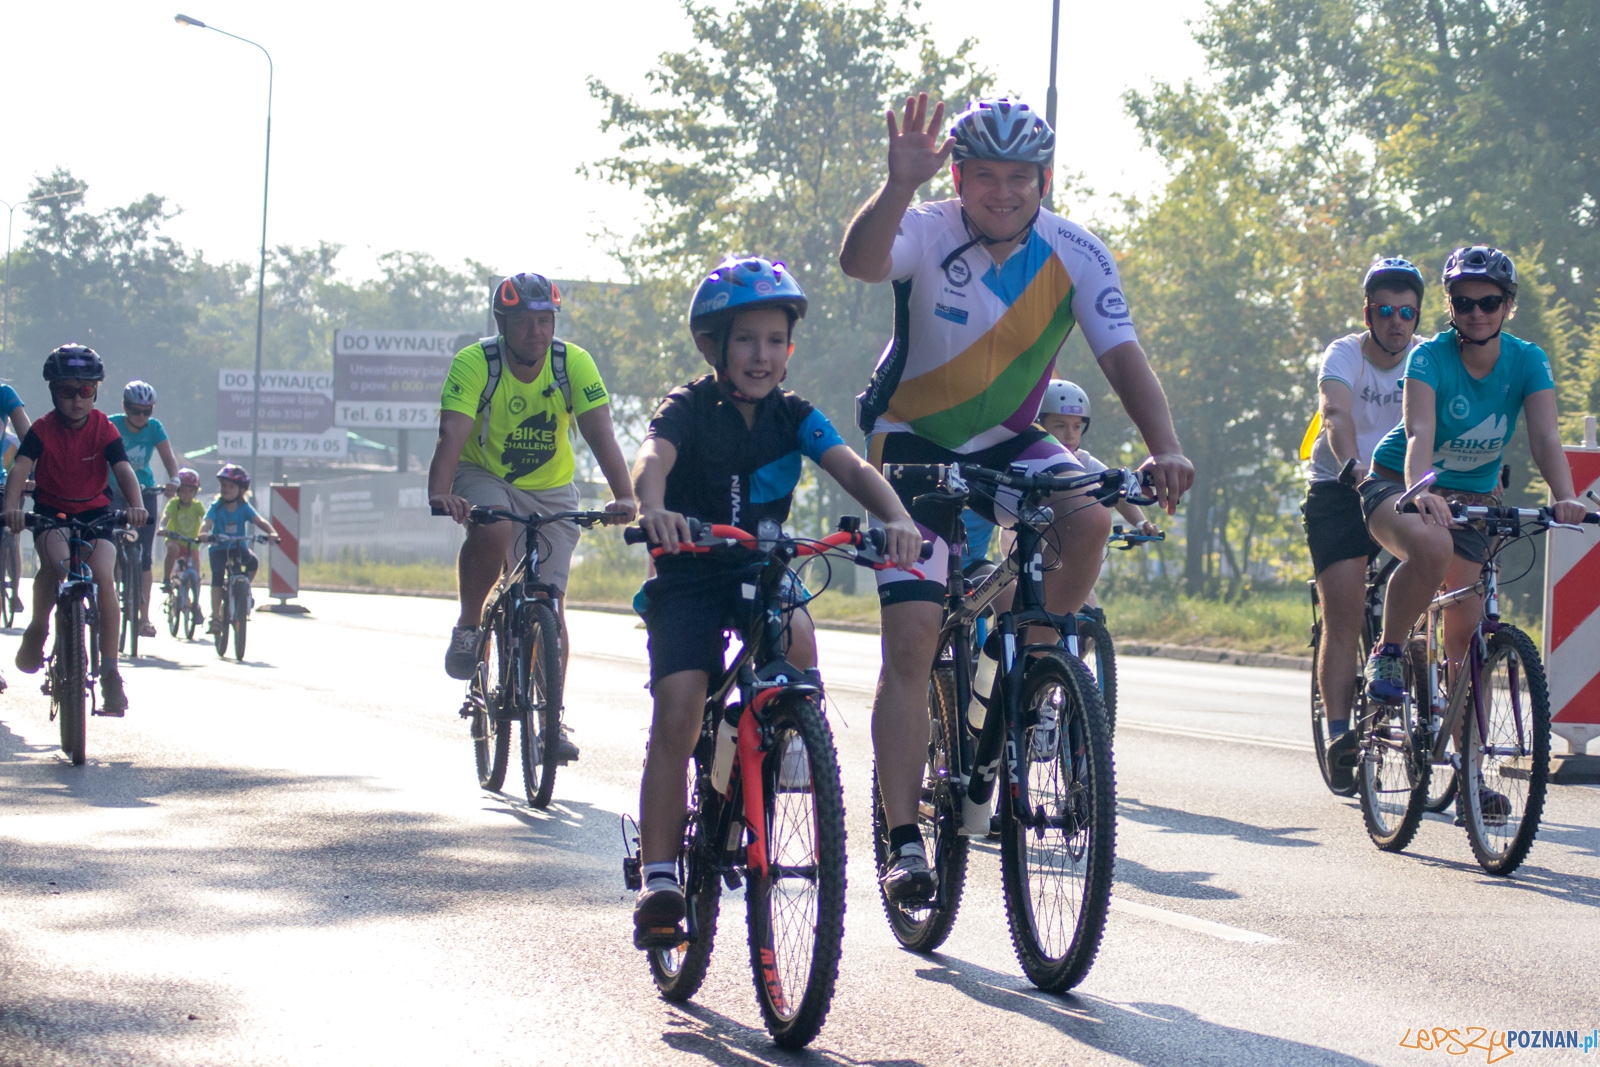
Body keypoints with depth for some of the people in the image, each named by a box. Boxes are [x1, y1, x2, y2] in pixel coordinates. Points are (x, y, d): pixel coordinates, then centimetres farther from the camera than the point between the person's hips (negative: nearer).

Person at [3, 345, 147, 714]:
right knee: (55, 560, -34)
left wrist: (135, 504, -38)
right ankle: (38, 627, -7)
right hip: (51, 512, -1)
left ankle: (110, 673, -14)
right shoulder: (43, 430, -9)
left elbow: (123, 469, -18)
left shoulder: (104, 430, -6)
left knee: (104, 576, -21)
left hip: (95, 511, 1)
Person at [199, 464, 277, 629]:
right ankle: (216, 617, -16)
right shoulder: (216, 507, -7)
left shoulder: (244, 507, -4)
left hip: (239, 547, 1)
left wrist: (271, 532, -37)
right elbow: (207, 522, -23)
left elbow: (259, 521, -17)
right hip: (219, 548, -1)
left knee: (254, 561, -29)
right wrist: (203, 533, -47)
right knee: (218, 575, -23)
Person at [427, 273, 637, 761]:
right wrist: (440, 495, -51)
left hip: (550, 489, 2)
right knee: (492, 531, -35)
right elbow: (451, 435, -33)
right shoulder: (474, 364, -22)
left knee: (549, 601, -5)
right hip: (484, 478, -2)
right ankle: (468, 626, -10)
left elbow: (600, 433, -26)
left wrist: (624, 496, -42)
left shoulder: (574, 364, -18)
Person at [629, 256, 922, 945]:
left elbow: (852, 466, -15)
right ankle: (658, 875, -11)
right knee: (677, 713, -16)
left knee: (797, 642, -31)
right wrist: (654, 509, -53)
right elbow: (653, 457, -29)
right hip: (690, 576, -2)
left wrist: (896, 517, -36)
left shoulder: (793, 417, 1)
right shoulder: (689, 409, -8)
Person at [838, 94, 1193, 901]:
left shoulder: (1075, 254, -12)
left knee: (1088, 517, -30)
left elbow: (1122, 355, -20)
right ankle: (903, 842, -7)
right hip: (915, 445, -2)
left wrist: (1165, 448, -36)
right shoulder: (927, 233, -20)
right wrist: (899, 186, -61)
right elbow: (860, 261, -42)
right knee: (911, 639, -12)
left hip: (1009, 443, 2)